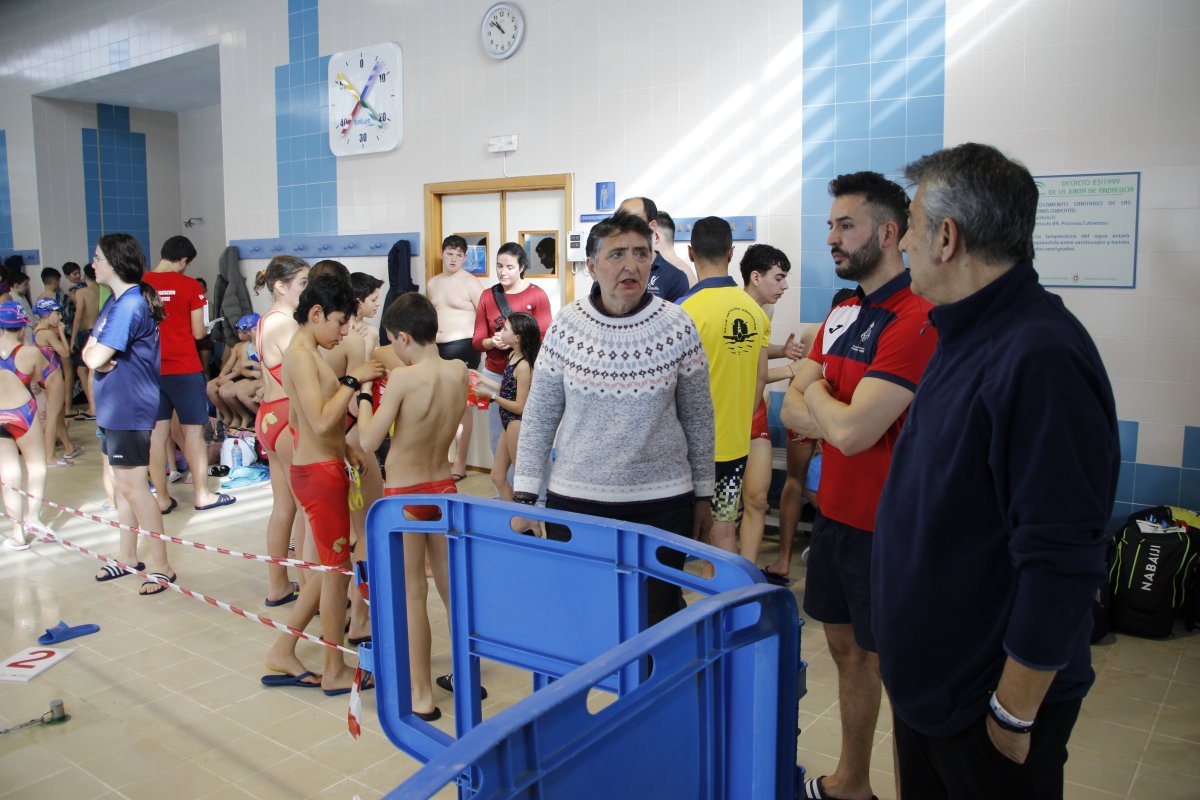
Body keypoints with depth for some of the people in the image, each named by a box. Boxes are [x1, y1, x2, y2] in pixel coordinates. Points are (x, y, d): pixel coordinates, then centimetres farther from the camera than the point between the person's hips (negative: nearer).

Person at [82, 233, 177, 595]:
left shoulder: (129, 304, -19)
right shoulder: (115, 300, 13)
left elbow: (95, 358, -23)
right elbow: (89, 351, 10)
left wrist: (96, 354, -1)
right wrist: (99, 356, -11)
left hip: (130, 409, -10)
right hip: (114, 408, 10)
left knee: (134, 487, -4)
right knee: (123, 485, 17)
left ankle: (161, 566, 5)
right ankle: (128, 557, 29)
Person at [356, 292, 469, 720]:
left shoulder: (402, 378, -20)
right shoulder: (459, 372, -3)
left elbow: (369, 441, -16)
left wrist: (363, 398, -1)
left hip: (406, 494, -6)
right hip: (444, 486, 6)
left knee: (412, 594, 4)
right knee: (453, 586, 16)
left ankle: (421, 696, 13)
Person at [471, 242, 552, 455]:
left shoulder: (537, 295, -5)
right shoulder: (487, 296, 6)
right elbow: (477, 340, 4)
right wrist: (492, 342, -18)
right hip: (493, 375, 4)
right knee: (496, 435, 10)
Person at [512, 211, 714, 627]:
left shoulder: (677, 326, -4)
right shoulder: (565, 326, -3)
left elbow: (699, 417, 5)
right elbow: (538, 416, 3)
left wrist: (703, 494, 9)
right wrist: (524, 494, 0)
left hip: (661, 503, 0)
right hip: (574, 499, 1)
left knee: (657, 618, 5)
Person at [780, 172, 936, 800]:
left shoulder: (916, 320, -20)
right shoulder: (843, 312, 10)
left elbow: (853, 432, -25)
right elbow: (791, 409, 7)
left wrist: (816, 389, -5)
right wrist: (840, 414, -13)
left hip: (884, 525, -9)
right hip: (835, 511, 9)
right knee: (846, 647, 19)